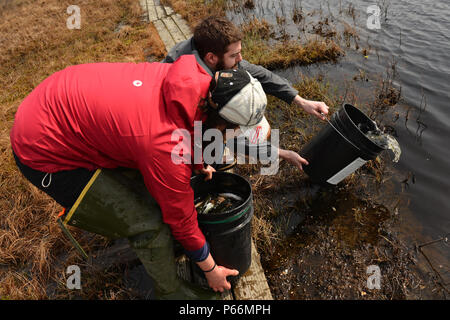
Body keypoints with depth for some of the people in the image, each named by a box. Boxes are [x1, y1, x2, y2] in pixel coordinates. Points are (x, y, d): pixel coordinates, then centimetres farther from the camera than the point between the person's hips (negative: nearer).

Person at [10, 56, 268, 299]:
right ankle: (170, 291, 19)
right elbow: (181, 217, -17)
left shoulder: (192, 79, -13)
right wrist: (211, 270, 0)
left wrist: (199, 163, 20)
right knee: (150, 225, -10)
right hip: (45, 151, -8)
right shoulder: (167, 149, -33)